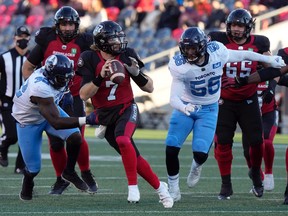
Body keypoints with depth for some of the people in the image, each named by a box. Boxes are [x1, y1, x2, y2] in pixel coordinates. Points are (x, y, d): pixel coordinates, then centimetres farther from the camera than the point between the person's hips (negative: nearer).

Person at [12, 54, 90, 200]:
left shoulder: (53, 72, -21)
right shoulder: (40, 88, -44)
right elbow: (56, 123, -43)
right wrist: (85, 120, -48)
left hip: (50, 109, 6)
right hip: (28, 121, -6)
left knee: (75, 137, -19)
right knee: (34, 167, 1)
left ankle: (69, 172, 5)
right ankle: (27, 186, 37)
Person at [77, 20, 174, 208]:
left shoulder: (127, 55, -6)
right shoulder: (89, 59, -10)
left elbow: (150, 88, -2)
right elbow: (84, 95, -17)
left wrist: (137, 73, -21)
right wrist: (100, 77, -30)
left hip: (127, 109, -1)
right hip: (105, 115, 1)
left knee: (122, 139, -32)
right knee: (133, 157, 3)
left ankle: (133, 186, -21)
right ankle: (159, 187, 24)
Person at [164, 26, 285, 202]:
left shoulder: (217, 52, -18)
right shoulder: (180, 66, -23)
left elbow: (240, 55, 1)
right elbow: (174, 97, -25)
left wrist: (269, 60, 10)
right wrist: (183, 108, -49)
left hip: (208, 110, 0)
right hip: (185, 107, 0)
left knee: (201, 153, -14)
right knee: (171, 149, -12)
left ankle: (197, 166, 26)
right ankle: (173, 189, 13)